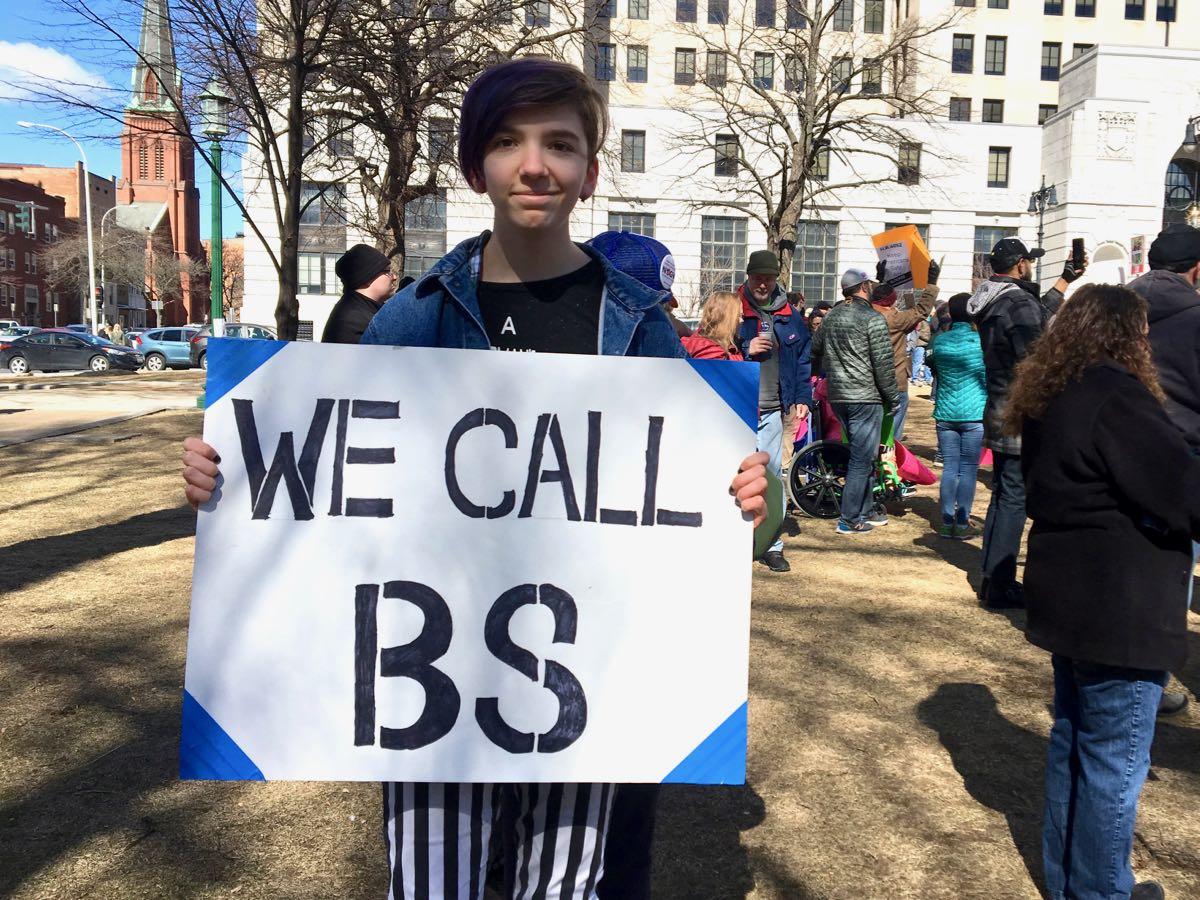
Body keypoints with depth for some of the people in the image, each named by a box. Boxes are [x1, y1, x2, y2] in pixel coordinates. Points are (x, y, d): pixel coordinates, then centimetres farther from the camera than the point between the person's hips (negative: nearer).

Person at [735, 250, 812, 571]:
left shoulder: (790, 316, 13)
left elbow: (803, 358, 18)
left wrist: (802, 398, 10)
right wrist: (745, 350, -15)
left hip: (772, 410, 3)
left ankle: (772, 544, 12)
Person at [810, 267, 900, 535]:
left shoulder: (831, 317, 9)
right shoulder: (873, 319, -12)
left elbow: (815, 347, 21)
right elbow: (884, 363, -13)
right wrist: (893, 399, -4)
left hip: (837, 397, 8)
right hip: (865, 397, -7)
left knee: (861, 455, 19)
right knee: (862, 458, -1)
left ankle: (866, 510, 27)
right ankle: (849, 520, 1)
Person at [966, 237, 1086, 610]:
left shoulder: (992, 302, 11)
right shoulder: (1019, 303, -18)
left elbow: (1038, 316, 27)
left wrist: (1065, 280, 33)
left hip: (999, 413, 10)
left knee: (1003, 495, 17)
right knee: (1014, 500, -4)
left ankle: (992, 578, 25)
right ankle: (999, 586, 1)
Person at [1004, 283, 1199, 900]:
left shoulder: (1049, 398, 10)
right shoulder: (1113, 393, -20)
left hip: (1069, 602, 10)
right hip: (1118, 612, -10)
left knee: (1072, 740, 20)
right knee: (1115, 762, 5)